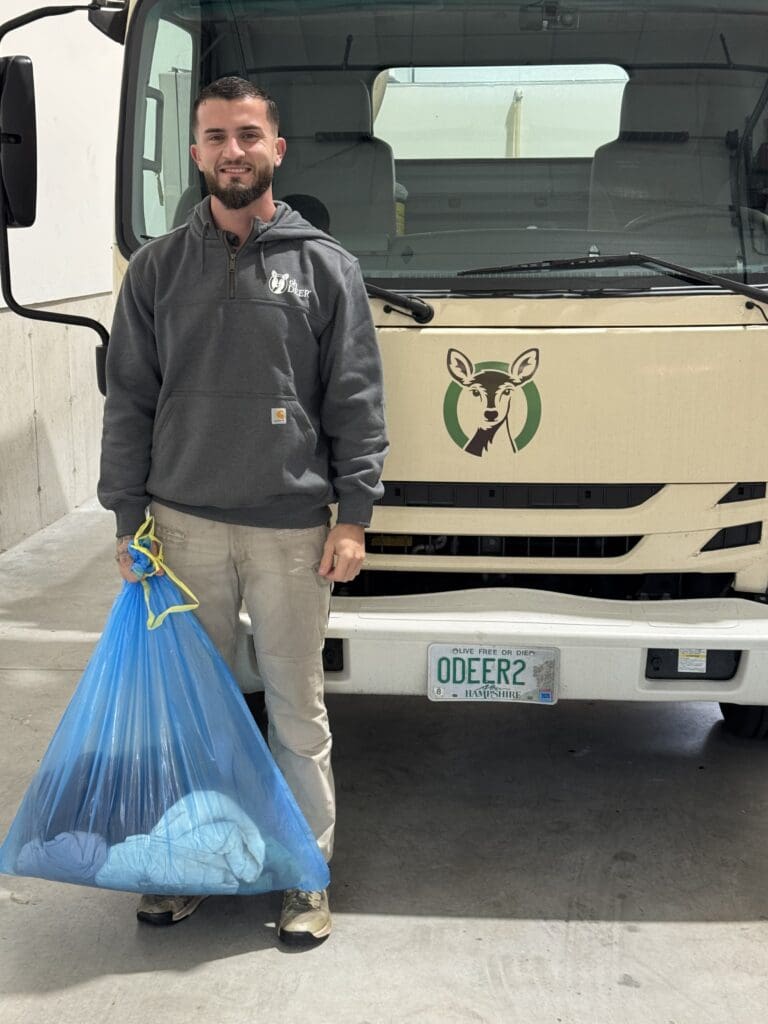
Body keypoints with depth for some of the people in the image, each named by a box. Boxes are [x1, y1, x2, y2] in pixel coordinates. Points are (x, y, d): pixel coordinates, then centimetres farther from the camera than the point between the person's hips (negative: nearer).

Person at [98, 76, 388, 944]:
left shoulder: (324, 265, 2)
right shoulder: (158, 267, 6)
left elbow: (357, 403, 0)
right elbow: (129, 400, 6)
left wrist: (353, 518, -5)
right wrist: (128, 517, 1)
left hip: (292, 528, -2)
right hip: (183, 523, 2)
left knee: (297, 708, 7)